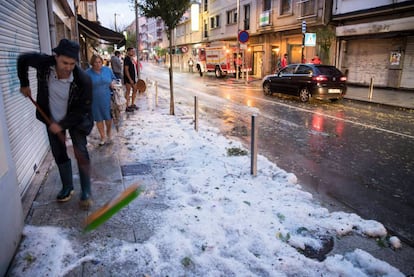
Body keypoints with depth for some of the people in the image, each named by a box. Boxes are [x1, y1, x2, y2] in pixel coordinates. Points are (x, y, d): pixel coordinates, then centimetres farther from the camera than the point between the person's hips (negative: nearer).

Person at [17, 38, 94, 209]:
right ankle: (67, 187, 29)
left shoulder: (83, 80, -31)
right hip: (52, 119, 4)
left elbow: (83, 109, -22)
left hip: (75, 119, -3)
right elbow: (23, 59, 0)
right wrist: (24, 84, 3)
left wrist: (62, 125, -22)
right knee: (59, 155, 11)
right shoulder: (44, 63, -23)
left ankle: (86, 192, 5)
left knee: (81, 154, -8)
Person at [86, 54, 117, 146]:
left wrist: (113, 83, -6)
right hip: (95, 100, -1)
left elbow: (113, 78, 16)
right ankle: (103, 137, 26)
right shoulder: (88, 73, -4)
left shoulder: (108, 70, 2)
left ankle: (108, 134, 34)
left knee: (108, 117, 9)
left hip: (107, 99, 1)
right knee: (99, 119, 10)